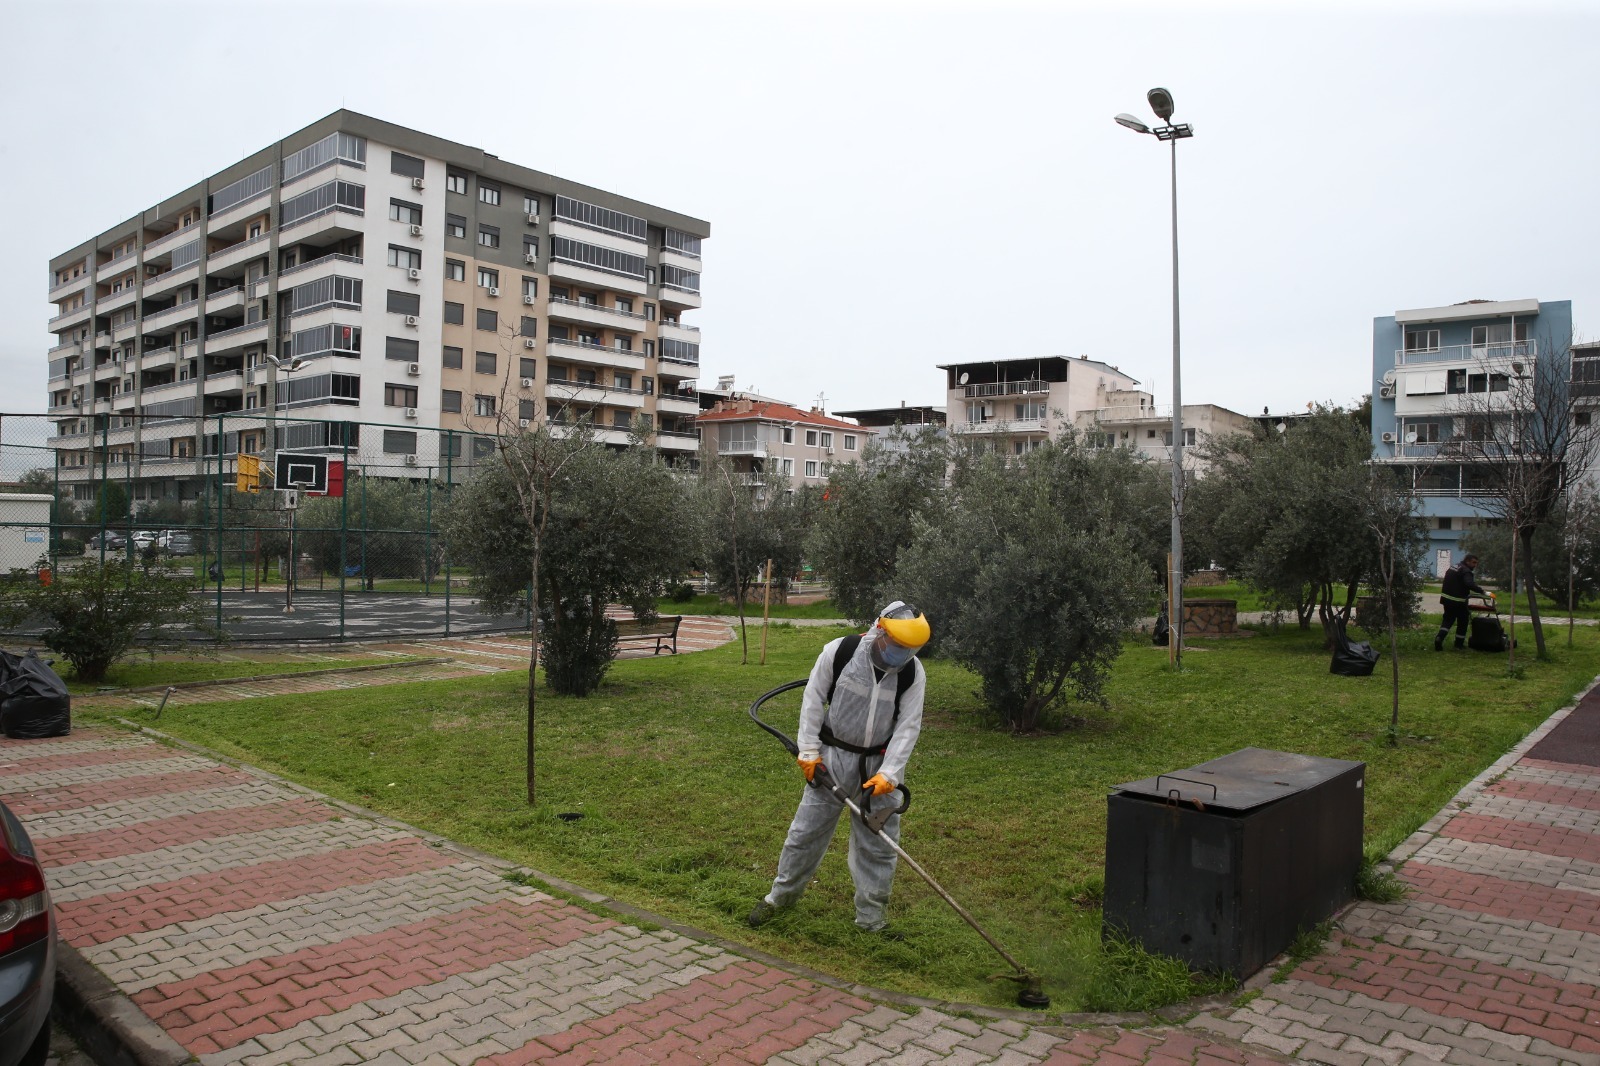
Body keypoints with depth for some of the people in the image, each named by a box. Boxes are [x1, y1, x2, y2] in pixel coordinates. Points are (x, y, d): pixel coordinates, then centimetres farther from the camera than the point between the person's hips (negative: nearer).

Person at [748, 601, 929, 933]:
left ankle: (872, 919, 23)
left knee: (878, 843, 7)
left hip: (880, 765, 1)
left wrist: (888, 773, -20)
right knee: (806, 831, 9)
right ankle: (781, 895, 30)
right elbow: (813, 700, -7)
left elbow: (908, 727, -10)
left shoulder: (914, 673, -12)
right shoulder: (838, 652, -17)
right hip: (833, 756, -1)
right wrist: (809, 751, -7)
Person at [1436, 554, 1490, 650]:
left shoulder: (1453, 567, 13)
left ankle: (1439, 638, -8)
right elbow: (1470, 584, -33)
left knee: (1448, 620, 12)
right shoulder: (1465, 571, -16)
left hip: (1446, 599, 8)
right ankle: (1459, 643, 16)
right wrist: (1483, 592, -35)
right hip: (1458, 601, -8)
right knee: (1462, 622, 9)